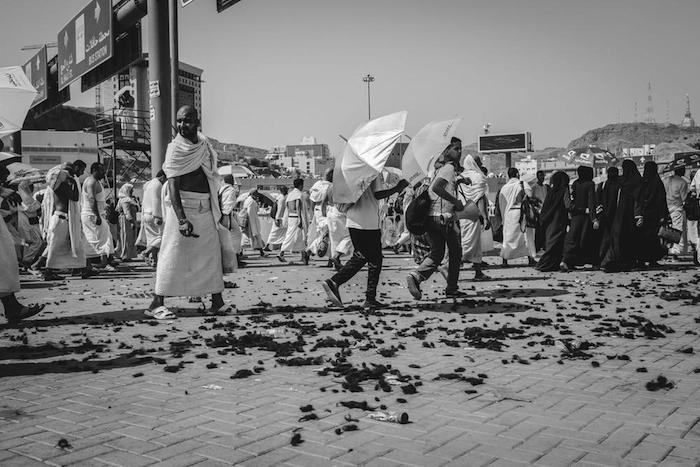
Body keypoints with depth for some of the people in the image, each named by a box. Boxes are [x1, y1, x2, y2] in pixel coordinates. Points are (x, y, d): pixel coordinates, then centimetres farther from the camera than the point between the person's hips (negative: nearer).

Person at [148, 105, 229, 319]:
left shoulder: (205, 146, 10)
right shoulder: (175, 149, -9)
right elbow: (173, 185, -17)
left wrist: (216, 209, 15)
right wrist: (181, 219, -26)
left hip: (205, 208, 7)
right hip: (182, 206, -7)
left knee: (212, 252, 9)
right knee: (173, 254, -6)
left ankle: (217, 302, 18)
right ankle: (156, 304, 1)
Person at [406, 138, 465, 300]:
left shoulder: (439, 167, 17)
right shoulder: (449, 167, -9)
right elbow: (436, 188, -24)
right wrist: (456, 201, -19)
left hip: (430, 216, 8)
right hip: (444, 217, -8)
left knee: (436, 253, 13)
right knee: (455, 253, 10)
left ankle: (415, 276, -10)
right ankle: (451, 289, 17)